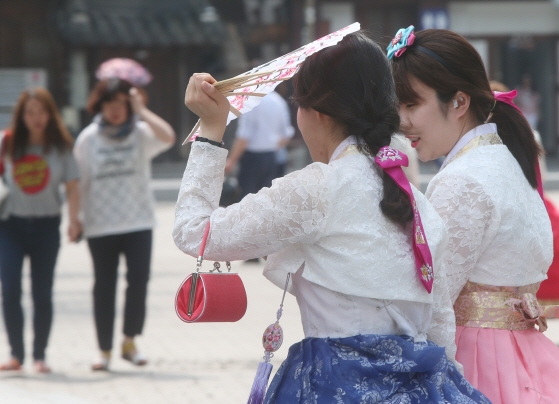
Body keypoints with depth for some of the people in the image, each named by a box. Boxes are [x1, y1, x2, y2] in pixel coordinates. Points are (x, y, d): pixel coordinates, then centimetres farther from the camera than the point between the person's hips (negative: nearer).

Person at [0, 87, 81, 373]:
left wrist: (73, 220, -13)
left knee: (42, 294, 3)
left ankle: (39, 355, 10)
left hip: (46, 224, -1)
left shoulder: (60, 146, 1)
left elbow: (72, 186, -2)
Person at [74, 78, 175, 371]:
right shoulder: (88, 138, 4)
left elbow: (167, 137, -21)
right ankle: (104, 350, 12)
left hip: (138, 223, -1)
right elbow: (79, 182, 7)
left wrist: (141, 111, -17)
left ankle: (130, 341, 5)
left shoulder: (141, 133, 0)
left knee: (139, 280, -10)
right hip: (100, 224, 1)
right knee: (104, 287, 4)